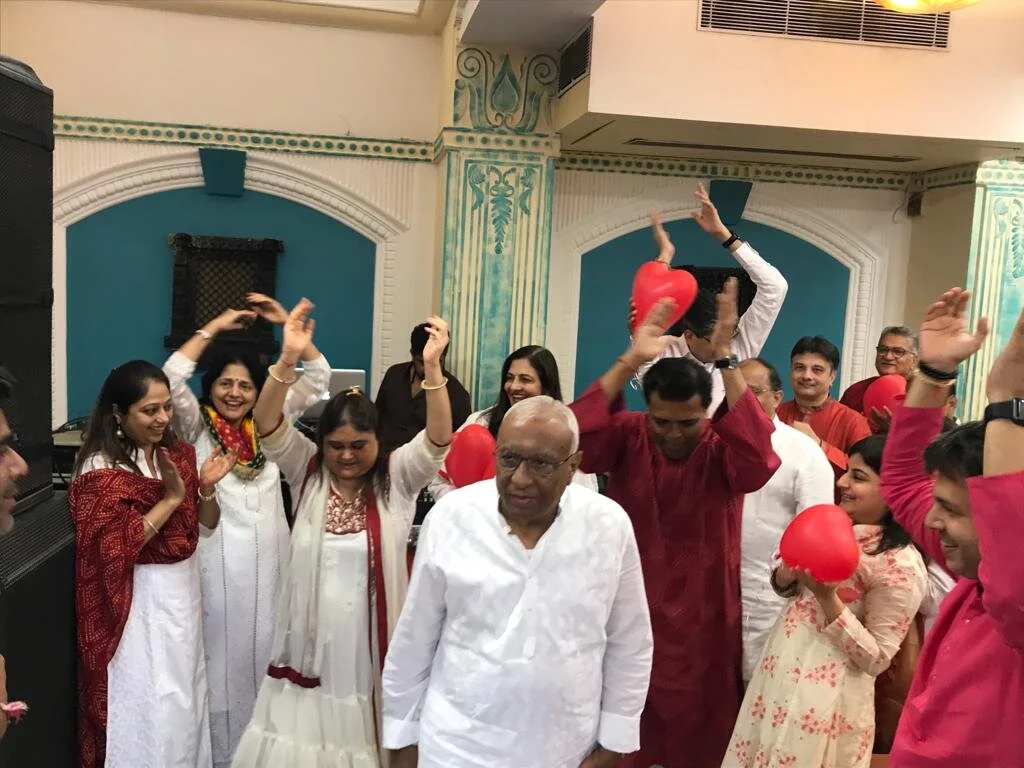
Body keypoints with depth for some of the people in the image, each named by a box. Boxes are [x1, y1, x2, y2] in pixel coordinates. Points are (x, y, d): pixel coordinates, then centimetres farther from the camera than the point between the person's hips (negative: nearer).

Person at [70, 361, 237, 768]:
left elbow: (205, 527, 8)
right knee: (148, 708, 5)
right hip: (140, 604, -6)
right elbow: (117, 548, -22)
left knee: (185, 700, 19)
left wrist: (206, 489, -12)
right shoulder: (101, 469, -15)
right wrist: (171, 497, -23)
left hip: (184, 593, 7)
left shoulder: (178, 453, 4)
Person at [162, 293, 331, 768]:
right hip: (218, 563, -3)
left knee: (263, 656, 13)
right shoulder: (196, 429, 0)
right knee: (222, 660, 6)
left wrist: (287, 324, -2)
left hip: (269, 561, 4)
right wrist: (215, 327, -12)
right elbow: (172, 377, -16)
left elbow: (317, 378, 6)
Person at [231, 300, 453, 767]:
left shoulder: (398, 479, -4)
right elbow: (268, 425, -12)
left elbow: (438, 439, -19)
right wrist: (289, 360, -28)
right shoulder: (307, 474, 0)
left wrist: (432, 367, -34)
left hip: (372, 640, -1)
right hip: (312, 639, 1)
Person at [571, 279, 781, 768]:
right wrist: (630, 361, -33)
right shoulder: (628, 437, -7)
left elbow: (758, 455, -32)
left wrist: (726, 360, -38)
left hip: (702, 617, 0)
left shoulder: (723, 450, -10)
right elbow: (577, 434, -25)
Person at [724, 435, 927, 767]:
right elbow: (786, 586, 12)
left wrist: (828, 597, -27)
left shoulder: (902, 565, -19)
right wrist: (786, 575, -11)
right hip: (781, 673, 7)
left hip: (825, 696, -7)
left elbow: (876, 659, -17)